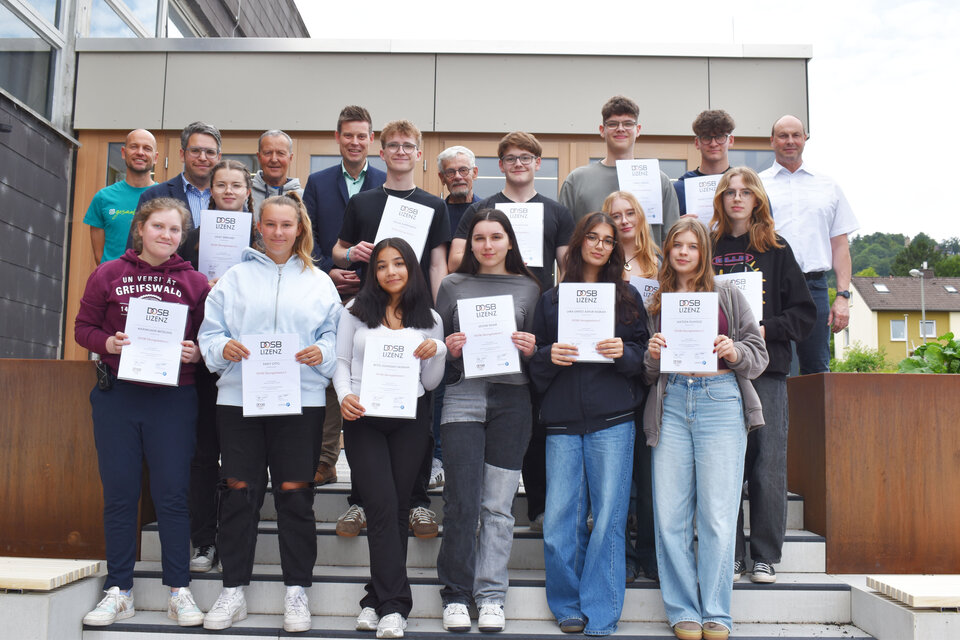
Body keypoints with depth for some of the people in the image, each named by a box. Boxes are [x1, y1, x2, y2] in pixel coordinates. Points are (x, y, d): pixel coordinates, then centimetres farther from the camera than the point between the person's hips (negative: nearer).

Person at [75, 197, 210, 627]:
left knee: (172, 493, 1)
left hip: (173, 399, -1)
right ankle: (119, 591, 18)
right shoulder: (108, 274, 5)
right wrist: (108, 343, -12)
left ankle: (179, 590, 11)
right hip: (116, 397, 1)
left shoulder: (194, 283, 5)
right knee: (119, 493, 7)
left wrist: (194, 353, -12)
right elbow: (83, 327, 8)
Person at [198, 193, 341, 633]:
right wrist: (222, 348, -13)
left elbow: (336, 335, 7)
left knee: (295, 493, 1)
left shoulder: (318, 282, 11)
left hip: (301, 399, 0)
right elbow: (209, 332, 7)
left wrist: (322, 353, -13)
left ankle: (297, 590, 13)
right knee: (239, 492, 4)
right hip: (238, 397, 1)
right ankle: (233, 589, 15)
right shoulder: (235, 277, 11)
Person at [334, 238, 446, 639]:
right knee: (383, 506, -9)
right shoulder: (356, 311, 6)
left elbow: (430, 383, 8)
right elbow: (341, 361, 6)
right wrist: (344, 396, -12)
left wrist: (437, 353, -11)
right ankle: (393, 605, -5)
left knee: (397, 507, 4)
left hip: (409, 418, 2)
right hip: (363, 418, -2)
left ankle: (378, 600, 14)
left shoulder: (429, 319, 9)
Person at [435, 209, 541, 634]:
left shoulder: (529, 288, 12)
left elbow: (539, 350, 15)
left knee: (498, 505, 3)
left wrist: (531, 349, -7)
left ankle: (491, 596, 14)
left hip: (511, 399, 1)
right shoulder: (452, 286, 11)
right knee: (461, 501, -4)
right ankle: (456, 595, 11)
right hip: (463, 396, 0)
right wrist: (448, 349, -8)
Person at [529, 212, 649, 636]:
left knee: (608, 518, -3)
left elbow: (642, 357, 9)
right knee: (559, 522, -1)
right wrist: (550, 357, -8)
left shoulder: (627, 297, 12)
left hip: (612, 420, -1)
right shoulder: (551, 299, 15)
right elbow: (536, 367, 14)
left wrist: (623, 353, -11)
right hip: (562, 421, 1)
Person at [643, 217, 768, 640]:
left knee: (717, 514, -3)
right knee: (670, 516, -1)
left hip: (720, 401, -1)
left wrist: (735, 353, -9)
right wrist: (652, 356, -4)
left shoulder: (727, 296, 12)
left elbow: (759, 353, 11)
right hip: (671, 403, 2)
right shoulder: (656, 302, 15)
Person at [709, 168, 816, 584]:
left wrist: (767, 329, -8)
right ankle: (730, 555, 11)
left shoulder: (777, 251, 9)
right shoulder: (707, 249, 10)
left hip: (767, 369, 0)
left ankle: (765, 556, 11)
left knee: (768, 467, -1)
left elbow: (804, 312, 7)